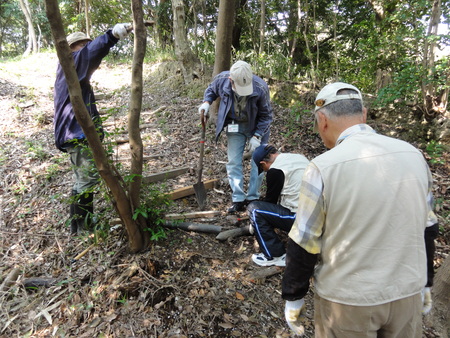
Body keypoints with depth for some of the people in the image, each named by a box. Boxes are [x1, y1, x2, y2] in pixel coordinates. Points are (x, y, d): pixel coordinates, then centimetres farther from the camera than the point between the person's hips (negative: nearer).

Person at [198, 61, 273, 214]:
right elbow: (211, 90, 4)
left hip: (256, 127, -2)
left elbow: (266, 115, -16)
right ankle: (238, 200, 8)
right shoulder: (221, 79, -22)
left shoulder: (260, 88, -29)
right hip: (234, 126, 2)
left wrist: (256, 136, -21)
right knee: (233, 162, 0)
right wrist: (206, 103, -15)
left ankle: (252, 198, 14)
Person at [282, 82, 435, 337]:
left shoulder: (323, 167, -22)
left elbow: (304, 244, -15)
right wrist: (424, 284, 20)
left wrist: (293, 298, 0)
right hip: (408, 294, 5)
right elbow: (425, 227, 6)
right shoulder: (413, 155, -5)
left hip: (347, 299, -4)